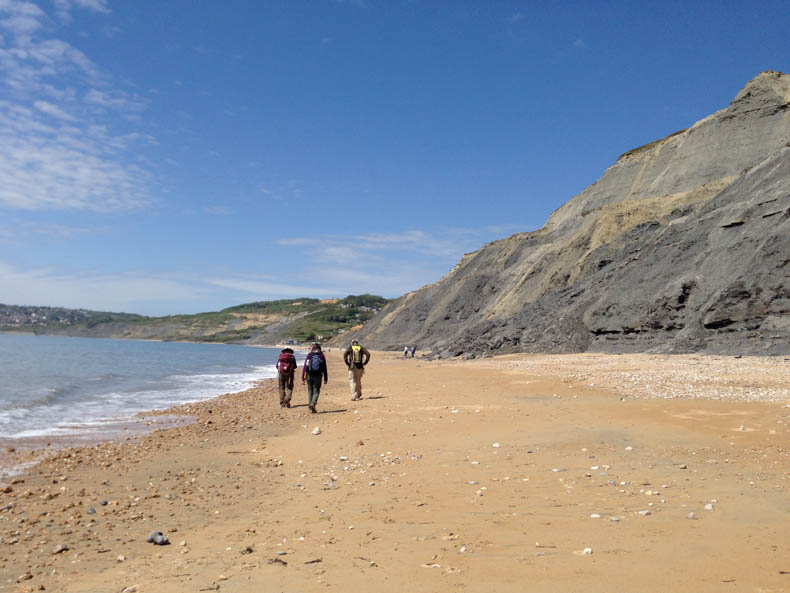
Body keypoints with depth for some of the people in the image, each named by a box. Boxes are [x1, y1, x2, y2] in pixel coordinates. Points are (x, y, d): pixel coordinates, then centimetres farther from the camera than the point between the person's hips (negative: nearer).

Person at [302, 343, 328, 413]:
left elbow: (305, 367, -2)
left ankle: (310, 404, 19)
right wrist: (325, 379, 5)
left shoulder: (309, 355, 2)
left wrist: (303, 378, 0)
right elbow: (324, 368, 0)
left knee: (310, 391, 15)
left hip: (309, 376, 1)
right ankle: (313, 404, -18)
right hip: (318, 376, -1)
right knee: (316, 391, 3)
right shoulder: (322, 356, 1)